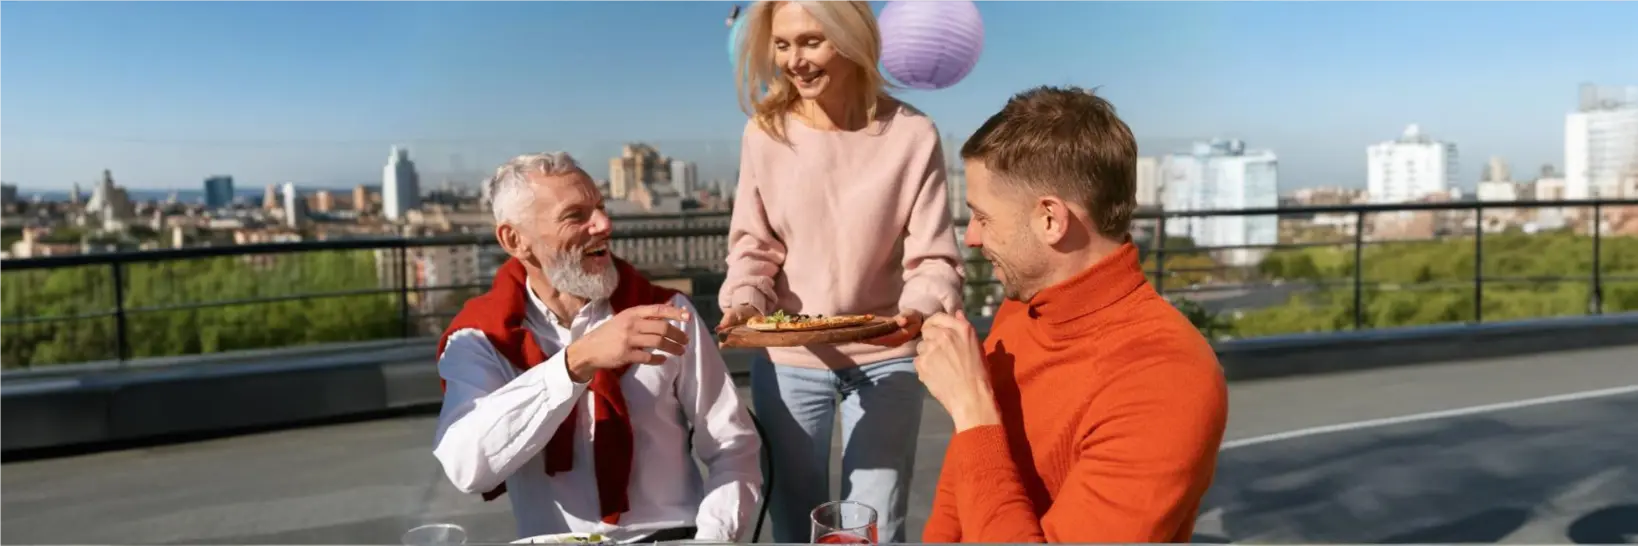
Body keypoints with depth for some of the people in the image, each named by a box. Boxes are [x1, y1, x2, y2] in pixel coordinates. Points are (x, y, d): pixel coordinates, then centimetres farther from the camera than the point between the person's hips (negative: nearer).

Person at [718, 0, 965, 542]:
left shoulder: (912, 135, -11)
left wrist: (918, 312, -29)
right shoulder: (764, 133, -6)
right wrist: (743, 302, -19)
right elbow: (753, 246, 0)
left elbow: (934, 259, -9)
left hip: (885, 360, -1)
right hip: (787, 360, 2)